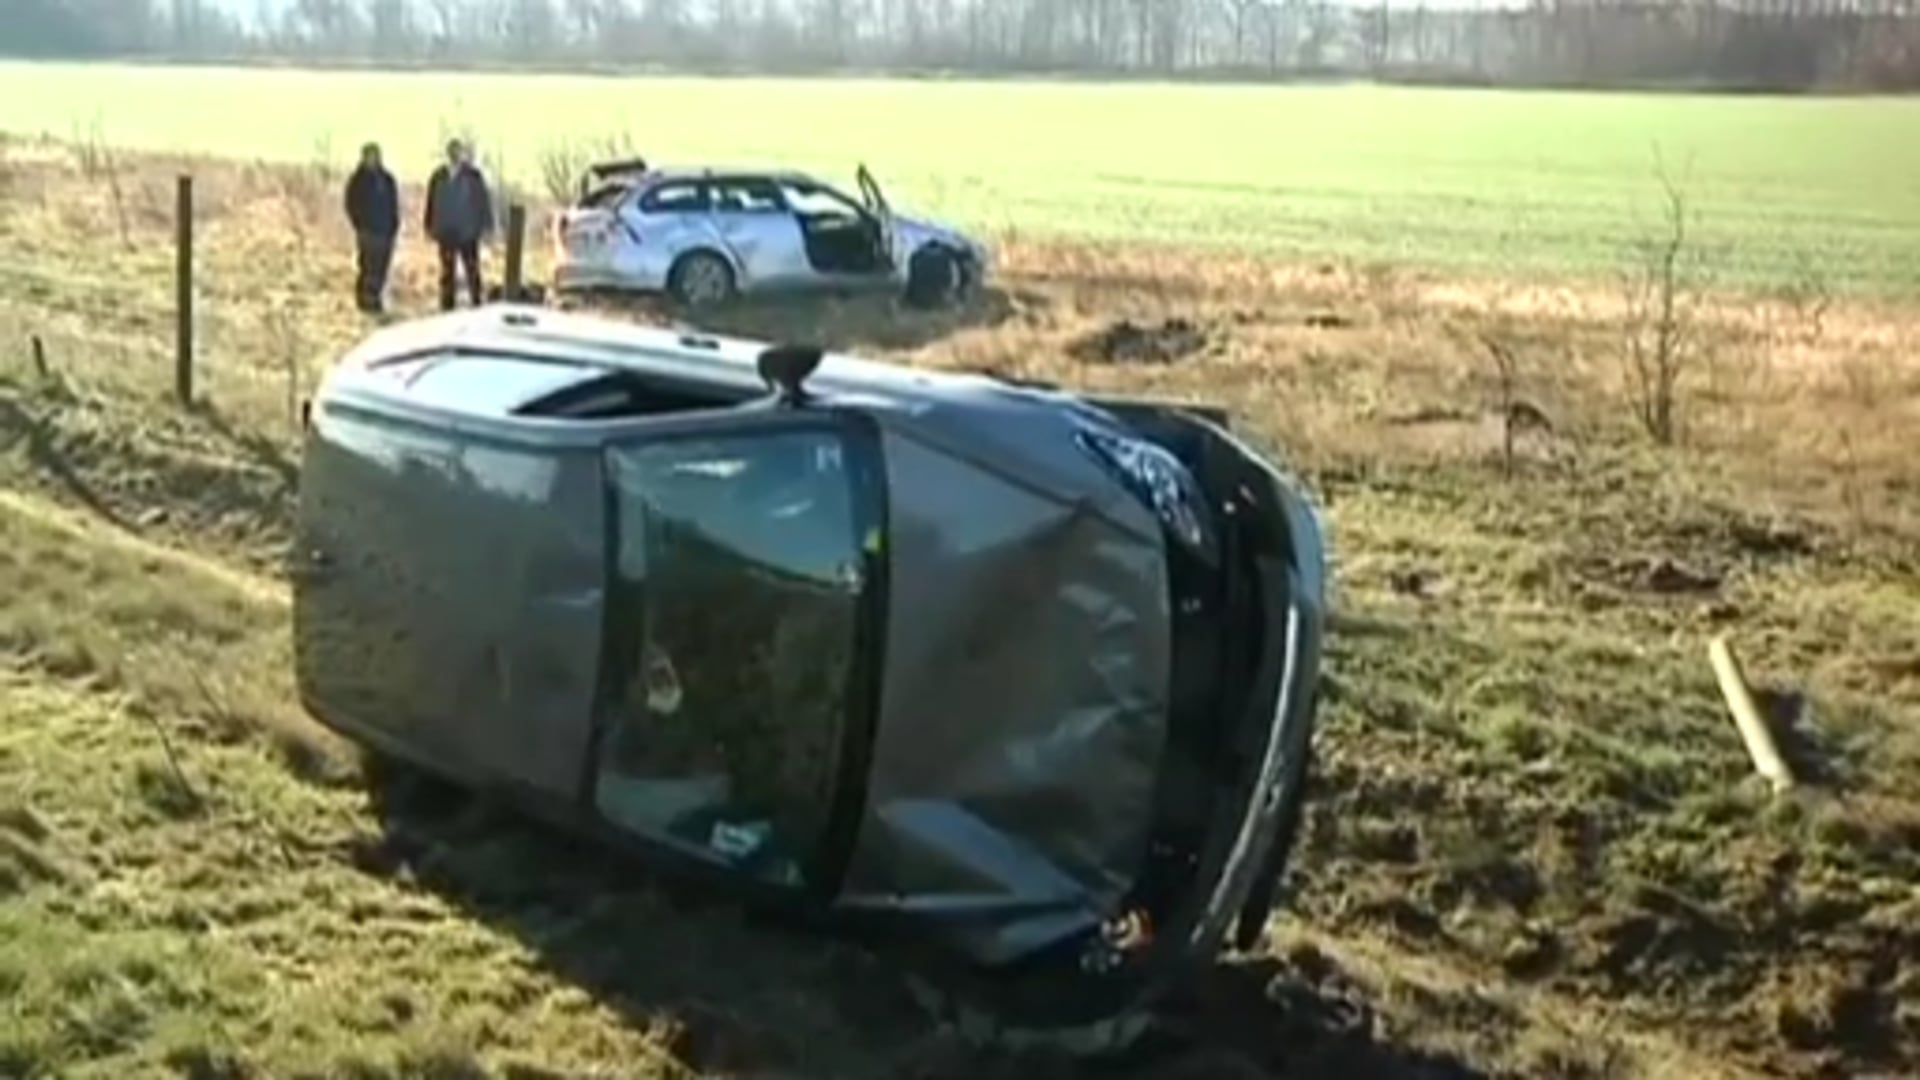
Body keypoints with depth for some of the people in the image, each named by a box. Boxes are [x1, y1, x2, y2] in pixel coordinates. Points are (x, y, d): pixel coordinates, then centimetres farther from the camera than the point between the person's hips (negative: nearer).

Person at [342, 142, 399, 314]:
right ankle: (366, 301, -4)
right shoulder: (358, 180, -1)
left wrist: (394, 227, 7)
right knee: (369, 268, -10)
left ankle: (375, 299, 14)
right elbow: (352, 206, -3)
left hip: (386, 231, 5)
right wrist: (360, 227, -10)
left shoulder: (387, 180, 12)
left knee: (382, 268, 5)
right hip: (369, 232, -5)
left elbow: (394, 206, 16)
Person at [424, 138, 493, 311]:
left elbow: (483, 200, -3)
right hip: (446, 232, 3)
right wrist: (430, 226, 8)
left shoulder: (473, 175, -4)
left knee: (472, 270, 0)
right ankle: (447, 305, 12)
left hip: (467, 232, -3)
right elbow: (431, 202, 9)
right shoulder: (439, 177, 5)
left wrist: (486, 226, -7)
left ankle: (476, 304, 6)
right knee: (447, 271, 7)